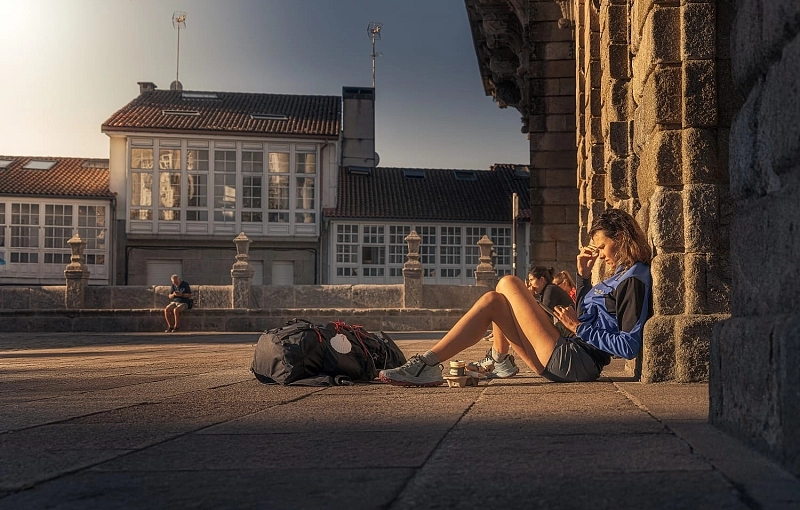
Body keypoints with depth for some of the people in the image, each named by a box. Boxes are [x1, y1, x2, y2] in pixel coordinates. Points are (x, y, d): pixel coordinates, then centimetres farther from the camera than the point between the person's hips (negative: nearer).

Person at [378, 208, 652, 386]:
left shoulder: (635, 280, -9)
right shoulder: (620, 276, 20)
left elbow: (630, 346, -20)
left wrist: (580, 327, -14)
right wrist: (584, 275, 16)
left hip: (575, 363, -10)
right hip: (563, 364, 10)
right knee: (493, 300, 8)